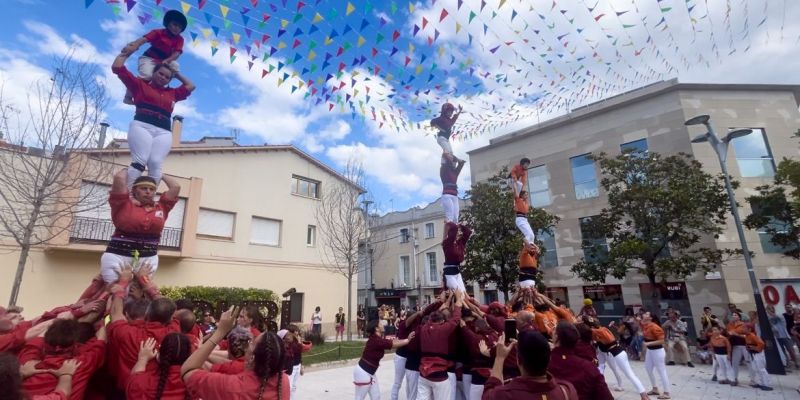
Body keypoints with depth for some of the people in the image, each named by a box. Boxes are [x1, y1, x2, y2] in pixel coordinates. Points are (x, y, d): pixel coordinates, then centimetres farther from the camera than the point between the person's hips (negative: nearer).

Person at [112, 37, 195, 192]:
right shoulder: (140, 84, 20)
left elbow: (190, 86, 38)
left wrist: (177, 74, 40)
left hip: (163, 132, 2)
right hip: (141, 126, -2)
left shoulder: (172, 93, 28)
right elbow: (117, 68, 19)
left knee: (156, 164, -15)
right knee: (139, 161, -19)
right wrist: (126, 53, 31)